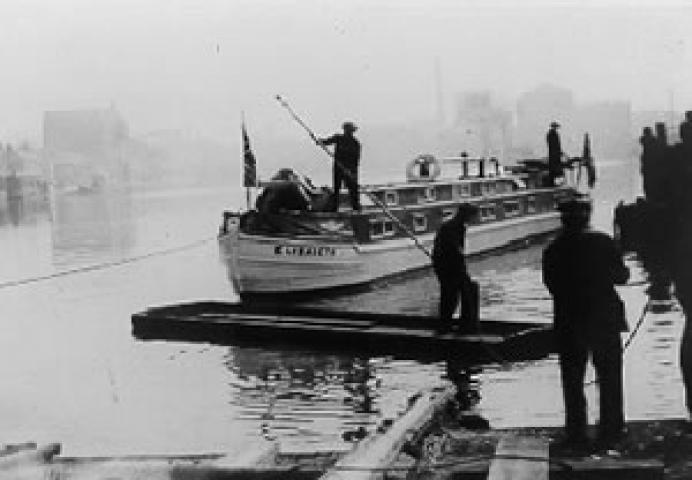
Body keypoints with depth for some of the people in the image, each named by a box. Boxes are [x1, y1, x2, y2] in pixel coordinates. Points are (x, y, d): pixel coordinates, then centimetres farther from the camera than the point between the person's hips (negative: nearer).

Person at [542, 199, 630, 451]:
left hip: (568, 324, 1)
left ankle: (576, 435, 11)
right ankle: (610, 433, 13)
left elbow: (552, 286, 0)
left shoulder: (552, 251, -5)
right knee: (610, 380, 12)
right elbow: (621, 277, -2)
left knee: (573, 382, 10)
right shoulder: (604, 243, -8)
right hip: (604, 320, -1)